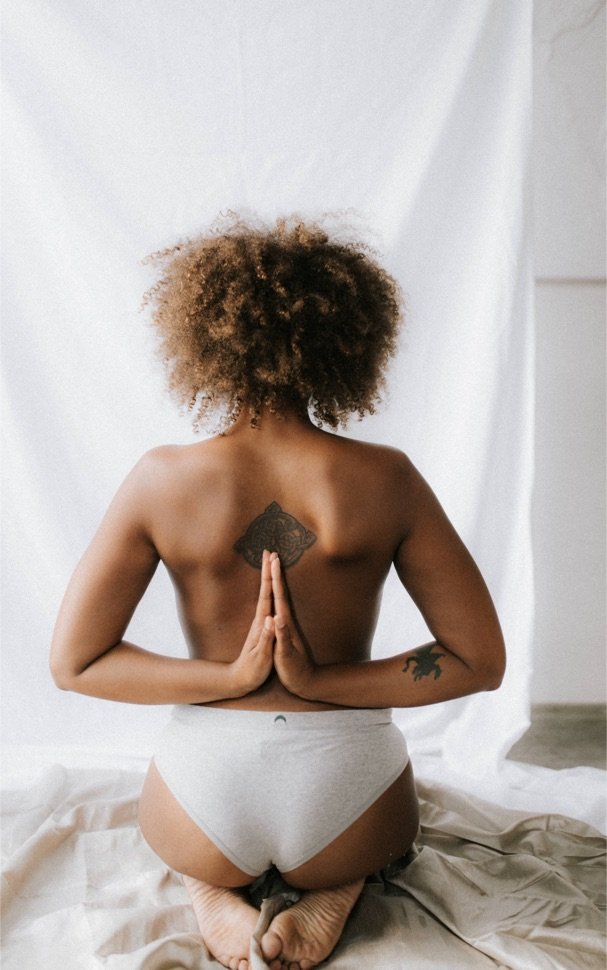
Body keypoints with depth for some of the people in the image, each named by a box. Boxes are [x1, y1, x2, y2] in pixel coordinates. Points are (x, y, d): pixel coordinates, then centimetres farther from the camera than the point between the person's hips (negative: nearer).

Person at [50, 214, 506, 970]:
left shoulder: (161, 481, -13)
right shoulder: (387, 481, -13)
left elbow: (73, 662, -8)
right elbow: (481, 662, -8)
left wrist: (228, 677, -8)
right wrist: (322, 681, -9)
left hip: (206, 814, 1)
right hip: (346, 807, 0)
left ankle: (212, 893, 9)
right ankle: (333, 892, 7)